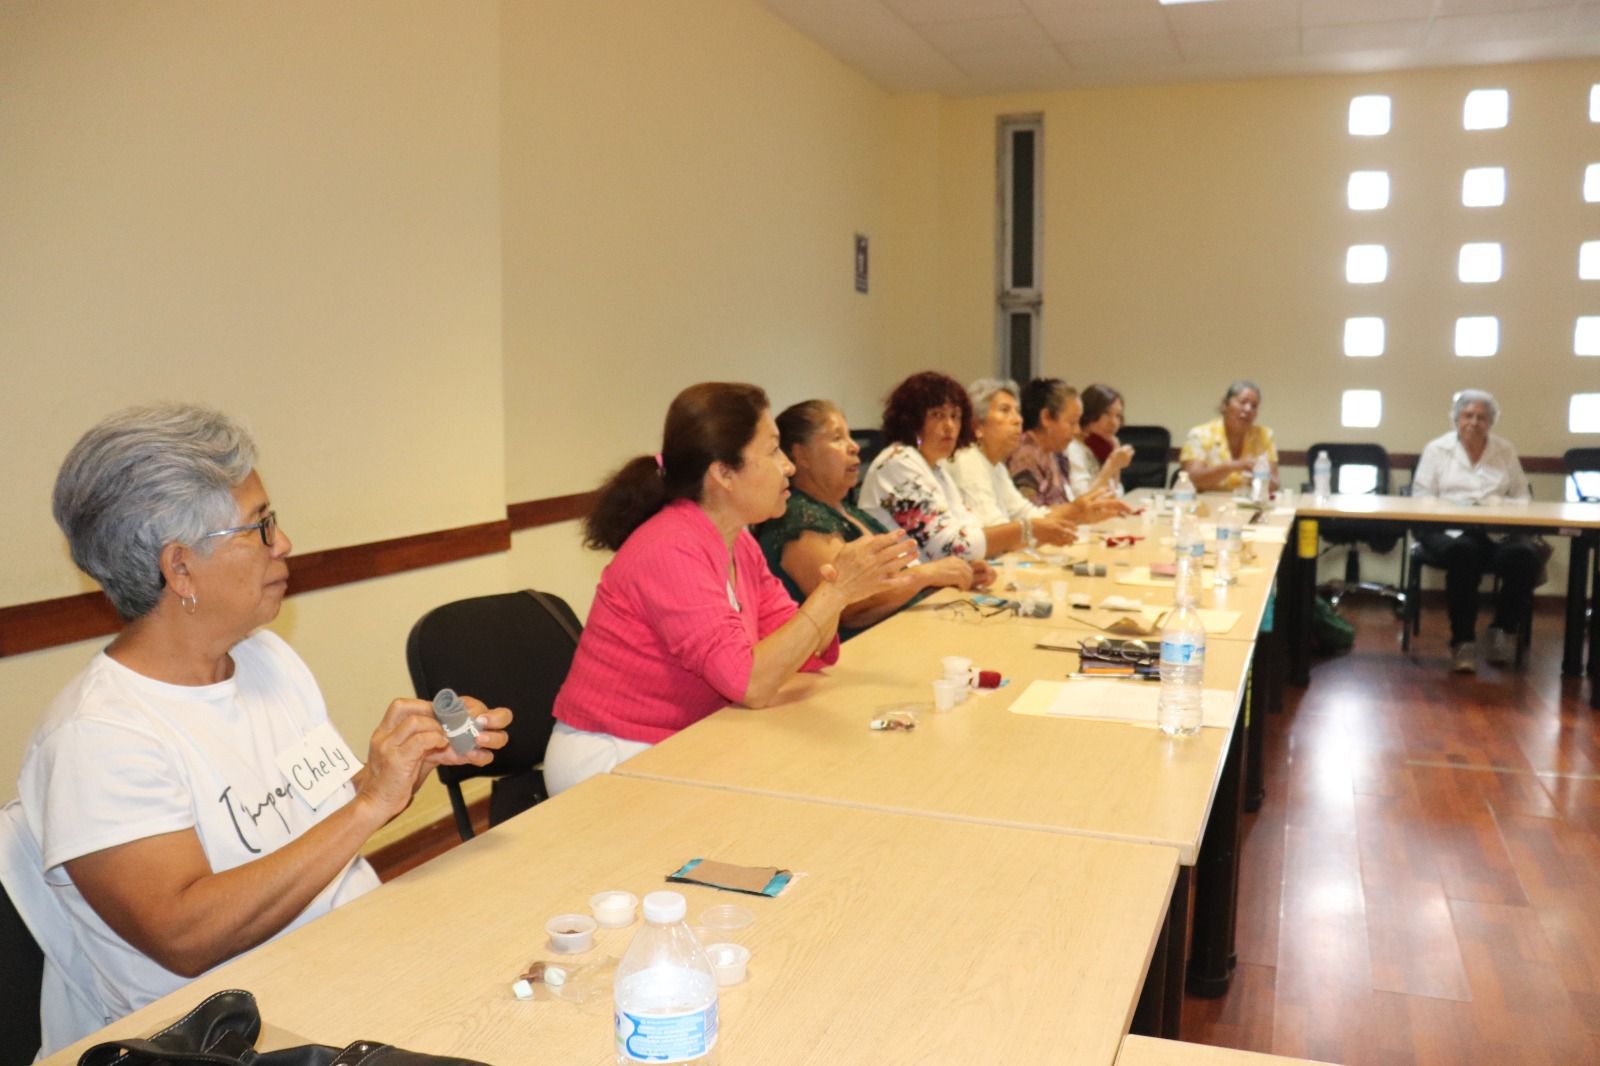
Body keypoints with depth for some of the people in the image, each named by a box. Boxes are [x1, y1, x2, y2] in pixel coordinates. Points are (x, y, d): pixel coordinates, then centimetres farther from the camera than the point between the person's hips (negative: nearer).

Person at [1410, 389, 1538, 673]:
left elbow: (1521, 496, 14)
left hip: (1499, 531, 2)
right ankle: (1463, 640, -28)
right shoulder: (1437, 449, 10)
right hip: (1449, 529, -2)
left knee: (1525, 555, -31)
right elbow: (1421, 498, 4)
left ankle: (1504, 629, -8)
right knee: (1464, 553, -38)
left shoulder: (1506, 450, 18)